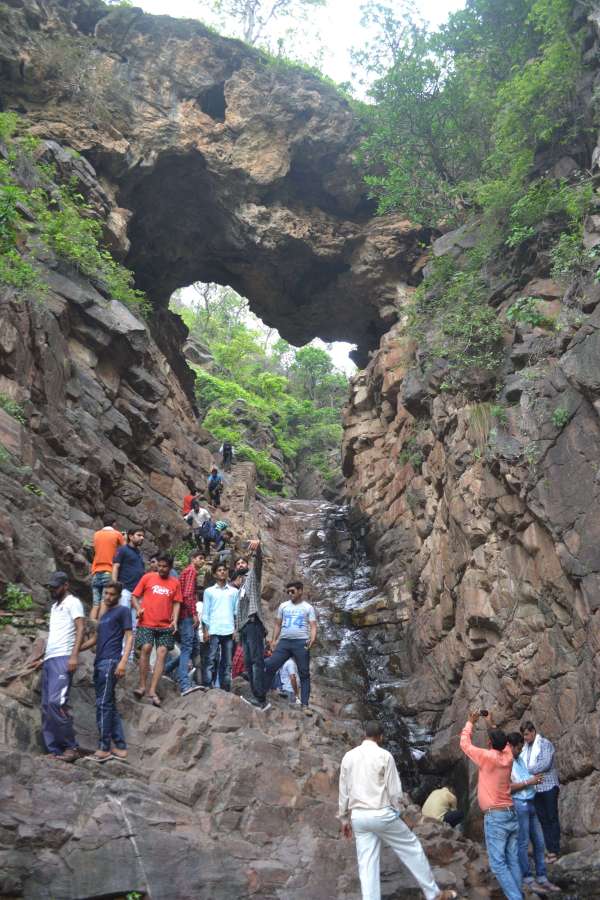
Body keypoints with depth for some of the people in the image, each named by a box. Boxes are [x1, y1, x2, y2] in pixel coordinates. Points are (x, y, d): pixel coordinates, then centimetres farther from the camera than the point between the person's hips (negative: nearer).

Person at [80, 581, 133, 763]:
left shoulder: (123, 611, 1)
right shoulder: (104, 614, 24)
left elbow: (129, 637, -7)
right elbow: (95, 639, 31)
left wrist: (123, 662, -17)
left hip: (110, 662, -8)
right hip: (99, 662, 8)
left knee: (103, 704, -10)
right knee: (109, 705, 6)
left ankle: (104, 749, -8)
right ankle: (121, 747, 9)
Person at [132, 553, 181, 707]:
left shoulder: (175, 583, 8)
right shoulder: (148, 577, 4)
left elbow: (176, 603, 9)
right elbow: (135, 596, 8)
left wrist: (175, 620, -5)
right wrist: (138, 609, -10)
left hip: (166, 625, 2)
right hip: (146, 623, -2)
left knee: (162, 654, -4)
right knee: (146, 648, -16)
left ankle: (153, 690, -1)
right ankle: (142, 686, -1)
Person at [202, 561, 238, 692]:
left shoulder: (234, 591, 14)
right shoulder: (209, 591, 10)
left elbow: (237, 611, 11)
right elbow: (205, 611, 7)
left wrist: (237, 629, 1)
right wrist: (205, 630, -2)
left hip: (229, 631, 2)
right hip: (214, 630, -2)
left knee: (227, 661, 3)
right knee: (212, 659, -5)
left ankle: (226, 688, 5)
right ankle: (208, 686, -4)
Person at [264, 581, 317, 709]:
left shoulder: (308, 608, 7)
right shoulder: (283, 606, 15)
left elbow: (313, 626, 1)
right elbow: (278, 624, 18)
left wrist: (312, 639, -17)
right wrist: (274, 640, 6)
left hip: (301, 642, -2)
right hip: (284, 641, 3)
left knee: (304, 673, 0)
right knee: (270, 665, -8)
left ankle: (305, 704, 3)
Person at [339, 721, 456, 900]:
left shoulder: (348, 756, 4)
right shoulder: (384, 755, -8)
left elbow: (343, 791, 9)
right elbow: (394, 790, -6)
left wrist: (344, 818, 18)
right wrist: (395, 810, 11)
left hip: (358, 816, 4)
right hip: (382, 814, -4)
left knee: (367, 864, 7)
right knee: (412, 849, 13)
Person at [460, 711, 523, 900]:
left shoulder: (487, 757, -12)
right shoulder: (507, 756, 4)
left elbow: (465, 743, 1)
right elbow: (504, 742, 27)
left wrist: (470, 723, 13)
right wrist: (491, 724, 34)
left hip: (495, 817, -7)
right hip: (512, 815, 7)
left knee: (498, 864, -5)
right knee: (513, 862, 9)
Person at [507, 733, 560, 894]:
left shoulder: (519, 759, 14)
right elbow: (508, 787, -18)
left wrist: (534, 779, 5)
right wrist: (529, 782, -16)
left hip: (530, 803, 9)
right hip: (518, 805, -9)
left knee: (539, 842, 12)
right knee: (523, 843, 0)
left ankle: (542, 878, 20)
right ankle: (528, 879, 9)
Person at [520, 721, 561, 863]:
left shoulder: (545, 744, -7)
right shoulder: (525, 748, 10)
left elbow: (545, 764, -18)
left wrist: (527, 771, -19)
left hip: (548, 786, -5)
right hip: (534, 788, 5)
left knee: (552, 818, 2)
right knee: (542, 819, 7)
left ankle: (554, 850, 7)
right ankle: (549, 849, 12)